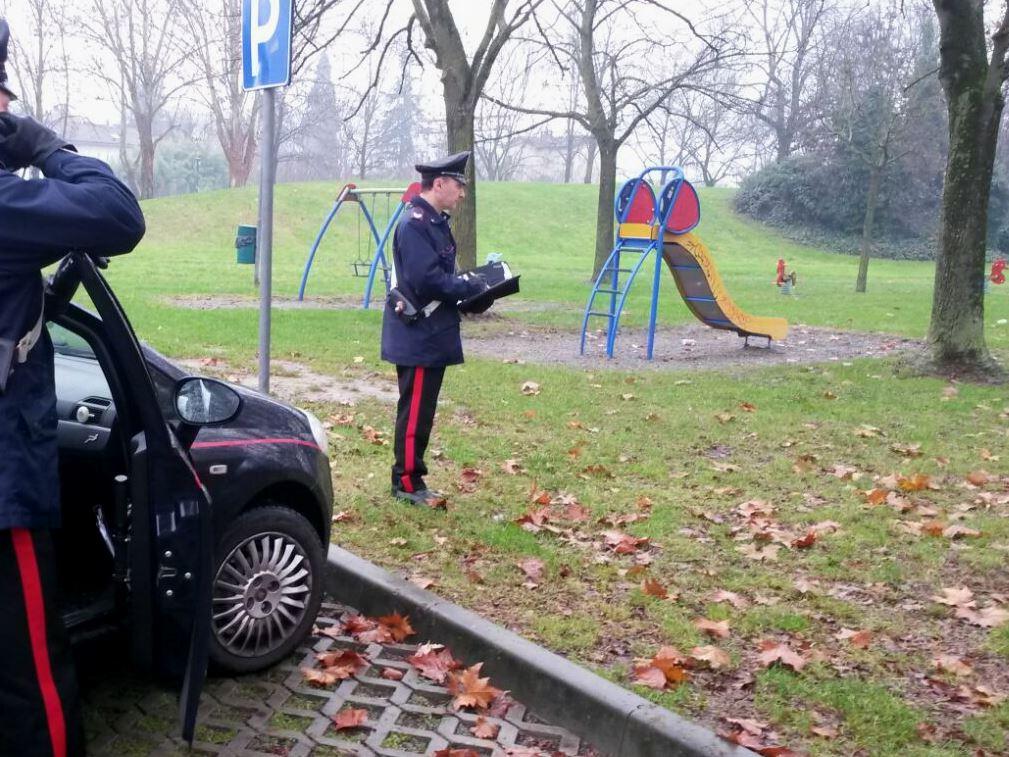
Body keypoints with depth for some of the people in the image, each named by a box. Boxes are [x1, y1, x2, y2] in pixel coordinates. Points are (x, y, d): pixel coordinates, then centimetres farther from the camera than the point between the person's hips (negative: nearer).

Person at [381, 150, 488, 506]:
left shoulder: (435, 221, 14)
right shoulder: (415, 223, -18)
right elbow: (427, 279, -25)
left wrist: (469, 284, 2)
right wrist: (473, 288, -15)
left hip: (432, 334, 10)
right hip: (418, 336, -10)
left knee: (422, 410, 15)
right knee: (415, 411, -2)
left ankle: (411, 478, 24)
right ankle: (406, 483, 8)